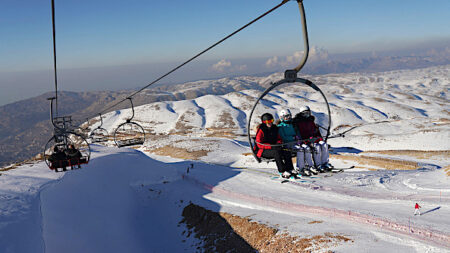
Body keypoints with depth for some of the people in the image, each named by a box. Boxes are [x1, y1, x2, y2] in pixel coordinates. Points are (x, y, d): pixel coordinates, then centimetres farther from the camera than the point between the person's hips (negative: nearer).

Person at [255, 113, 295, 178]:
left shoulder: (274, 128, 12)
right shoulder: (261, 130, -8)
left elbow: (279, 139, 20)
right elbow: (259, 144, -14)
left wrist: (278, 144, -4)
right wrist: (271, 146, -22)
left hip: (274, 148, 7)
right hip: (263, 151, -6)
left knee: (287, 152, -17)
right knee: (276, 152, -34)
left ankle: (290, 169, -24)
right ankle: (283, 172, -37)